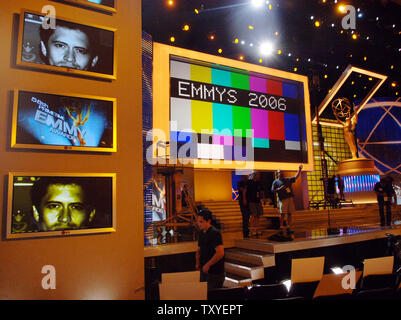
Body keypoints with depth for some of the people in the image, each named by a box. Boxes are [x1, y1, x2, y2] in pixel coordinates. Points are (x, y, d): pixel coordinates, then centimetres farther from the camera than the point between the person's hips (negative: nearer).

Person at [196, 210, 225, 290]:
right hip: (204, 271, 8)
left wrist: (207, 265, -20)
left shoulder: (214, 233, -18)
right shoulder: (201, 232, 8)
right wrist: (198, 263, 4)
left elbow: (220, 253, -27)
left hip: (215, 273, -8)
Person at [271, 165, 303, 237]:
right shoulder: (275, 182, 8)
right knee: (282, 214, -9)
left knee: (290, 213, 3)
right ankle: (281, 228, -5)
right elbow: (273, 190, 3)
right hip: (282, 199, -4)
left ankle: (288, 227, 9)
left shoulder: (288, 179, 21)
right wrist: (279, 189, -12)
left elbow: (296, 177, 19)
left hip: (290, 198, 4)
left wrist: (299, 169, 11)